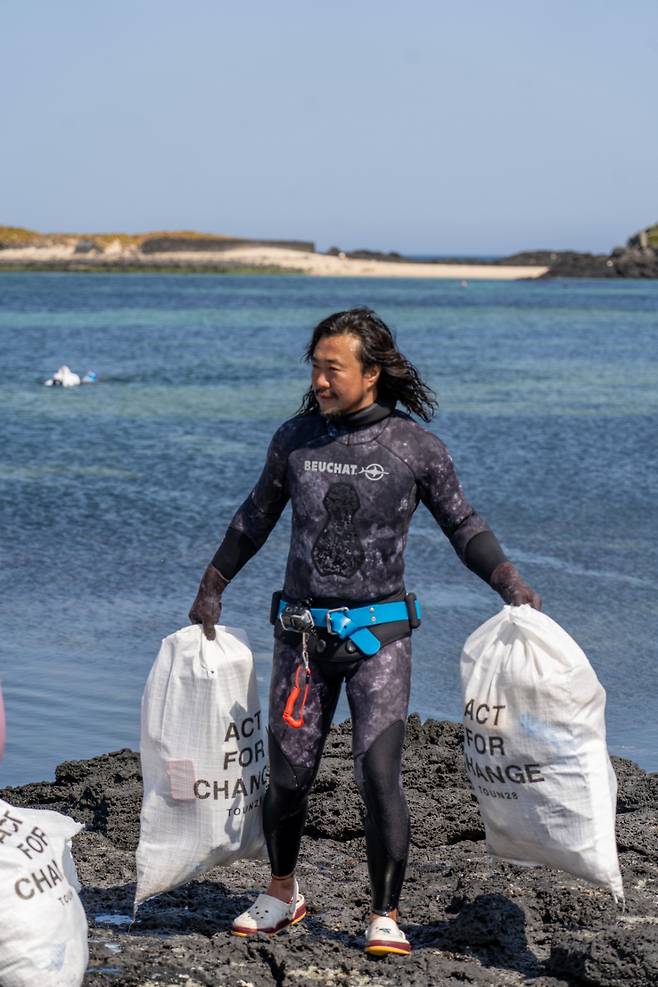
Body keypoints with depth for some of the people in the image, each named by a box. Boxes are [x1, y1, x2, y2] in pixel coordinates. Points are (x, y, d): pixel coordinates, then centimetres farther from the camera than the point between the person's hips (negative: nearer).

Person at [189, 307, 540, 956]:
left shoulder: (415, 446, -3)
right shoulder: (296, 438, 3)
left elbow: (463, 526, 5)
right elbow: (256, 518, 17)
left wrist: (511, 584, -9)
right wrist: (211, 589, 21)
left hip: (379, 634, -2)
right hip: (301, 632, 3)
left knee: (378, 773, -11)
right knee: (287, 775, 7)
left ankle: (386, 917, 3)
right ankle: (282, 896, 29)